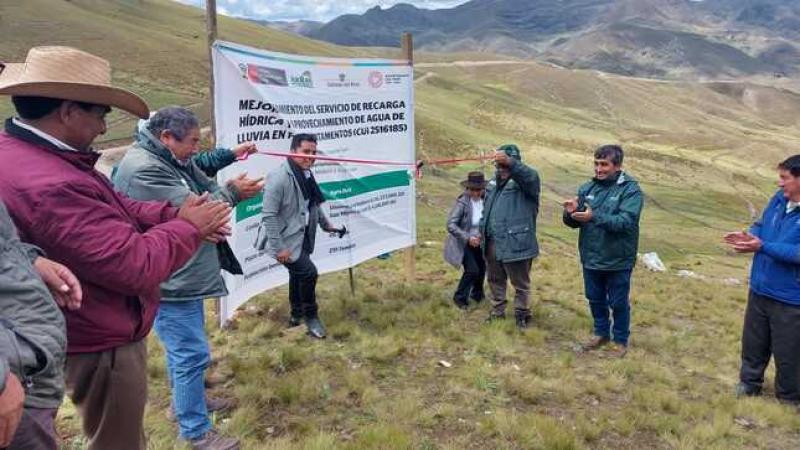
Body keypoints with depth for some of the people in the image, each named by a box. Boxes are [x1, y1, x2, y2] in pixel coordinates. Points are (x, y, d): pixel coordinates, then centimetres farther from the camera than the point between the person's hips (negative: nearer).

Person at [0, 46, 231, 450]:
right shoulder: (49, 186, -34)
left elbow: (111, 208, 8)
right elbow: (136, 265, -32)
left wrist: (175, 215, -5)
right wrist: (189, 227, -16)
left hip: (94, 333, 10)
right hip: (100, 345, -10)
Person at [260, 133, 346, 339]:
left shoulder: (307, 175, 3)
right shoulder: (279, 178, -23)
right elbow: (269, 216, -23)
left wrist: (326, 224, 17)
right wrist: (278, 247, -23)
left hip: (303, 237, 8)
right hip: (287, 240, -8)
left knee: (298, 274, 21)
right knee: (308, 272, -13)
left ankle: (297, 315, 40)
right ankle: (311, 317, 9)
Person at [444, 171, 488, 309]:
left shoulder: (485, 200, -7)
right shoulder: (462, 202, -22)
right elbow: (451, 225, -24)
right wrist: (468, 238, -30)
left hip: (478, 242, 5)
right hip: (464, 243, -5)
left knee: (482, 268, 14)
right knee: (472, 270, -13)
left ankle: (477, 294, 42)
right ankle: (460, 298, 10)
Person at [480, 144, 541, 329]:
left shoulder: (525, 179, -11)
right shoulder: (494, 182, 13)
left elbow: (531, 176, -37)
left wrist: (510, 162, -53)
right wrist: (483, 231, 19)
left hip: (515, 243, -7)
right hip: (492, 243, 7)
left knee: (520, 284, 7)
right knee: (496, 280, 20)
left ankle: (522, 315, 24)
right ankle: (497, 311, 36)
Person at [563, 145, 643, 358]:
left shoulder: (630, 189, -13)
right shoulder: (587, 187, 2)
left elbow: (625, 221, -26)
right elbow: (574, 222, 4)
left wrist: (594, 217, -37)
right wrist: (571, 213, -20)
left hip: (617, 260, -5)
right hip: (591, 258, 5)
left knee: (618, 303, 11)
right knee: (595, 299, 19)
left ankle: (621, 340, 30)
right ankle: (601, 333, 40)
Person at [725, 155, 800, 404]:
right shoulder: (779, 199, 0)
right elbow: (761, 225, 14)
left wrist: (762, 247, -28)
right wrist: (750, 236, -7)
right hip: (760, 289, 7)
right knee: (753, 343, 21)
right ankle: (748, 385, 40)